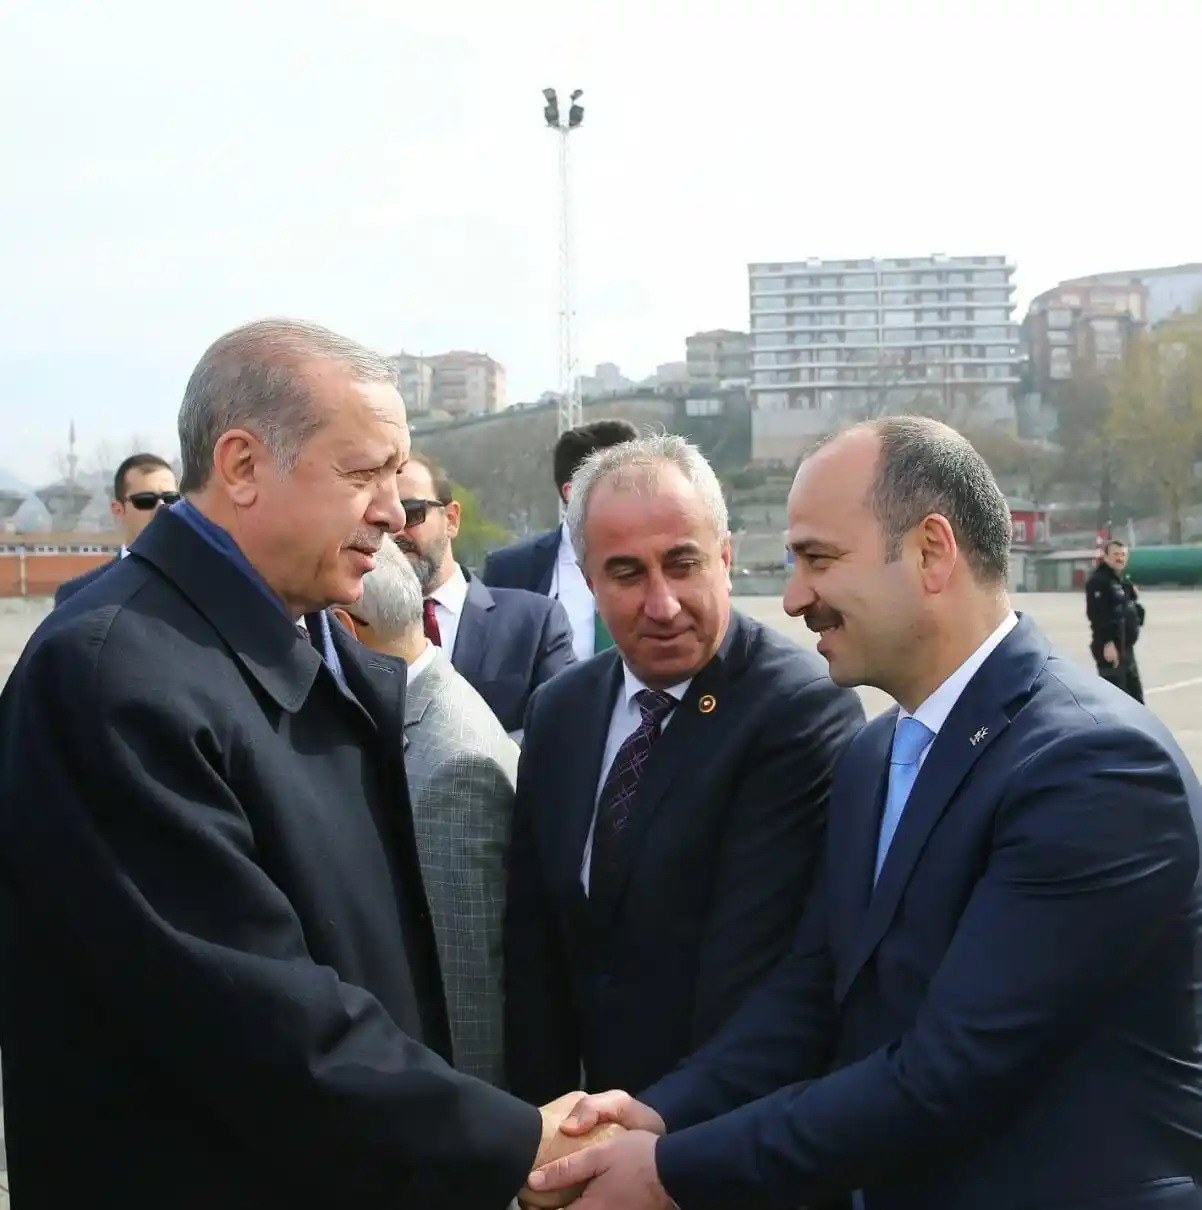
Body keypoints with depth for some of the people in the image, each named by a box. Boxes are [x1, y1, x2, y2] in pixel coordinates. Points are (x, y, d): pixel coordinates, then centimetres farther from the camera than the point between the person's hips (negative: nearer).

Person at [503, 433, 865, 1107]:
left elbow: (752, 960, -22)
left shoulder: (805, 710, -20)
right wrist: (546, 1112, 0)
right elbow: (534, 945, 5)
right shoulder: (558, 711, 2)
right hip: (596, 1111, 6)